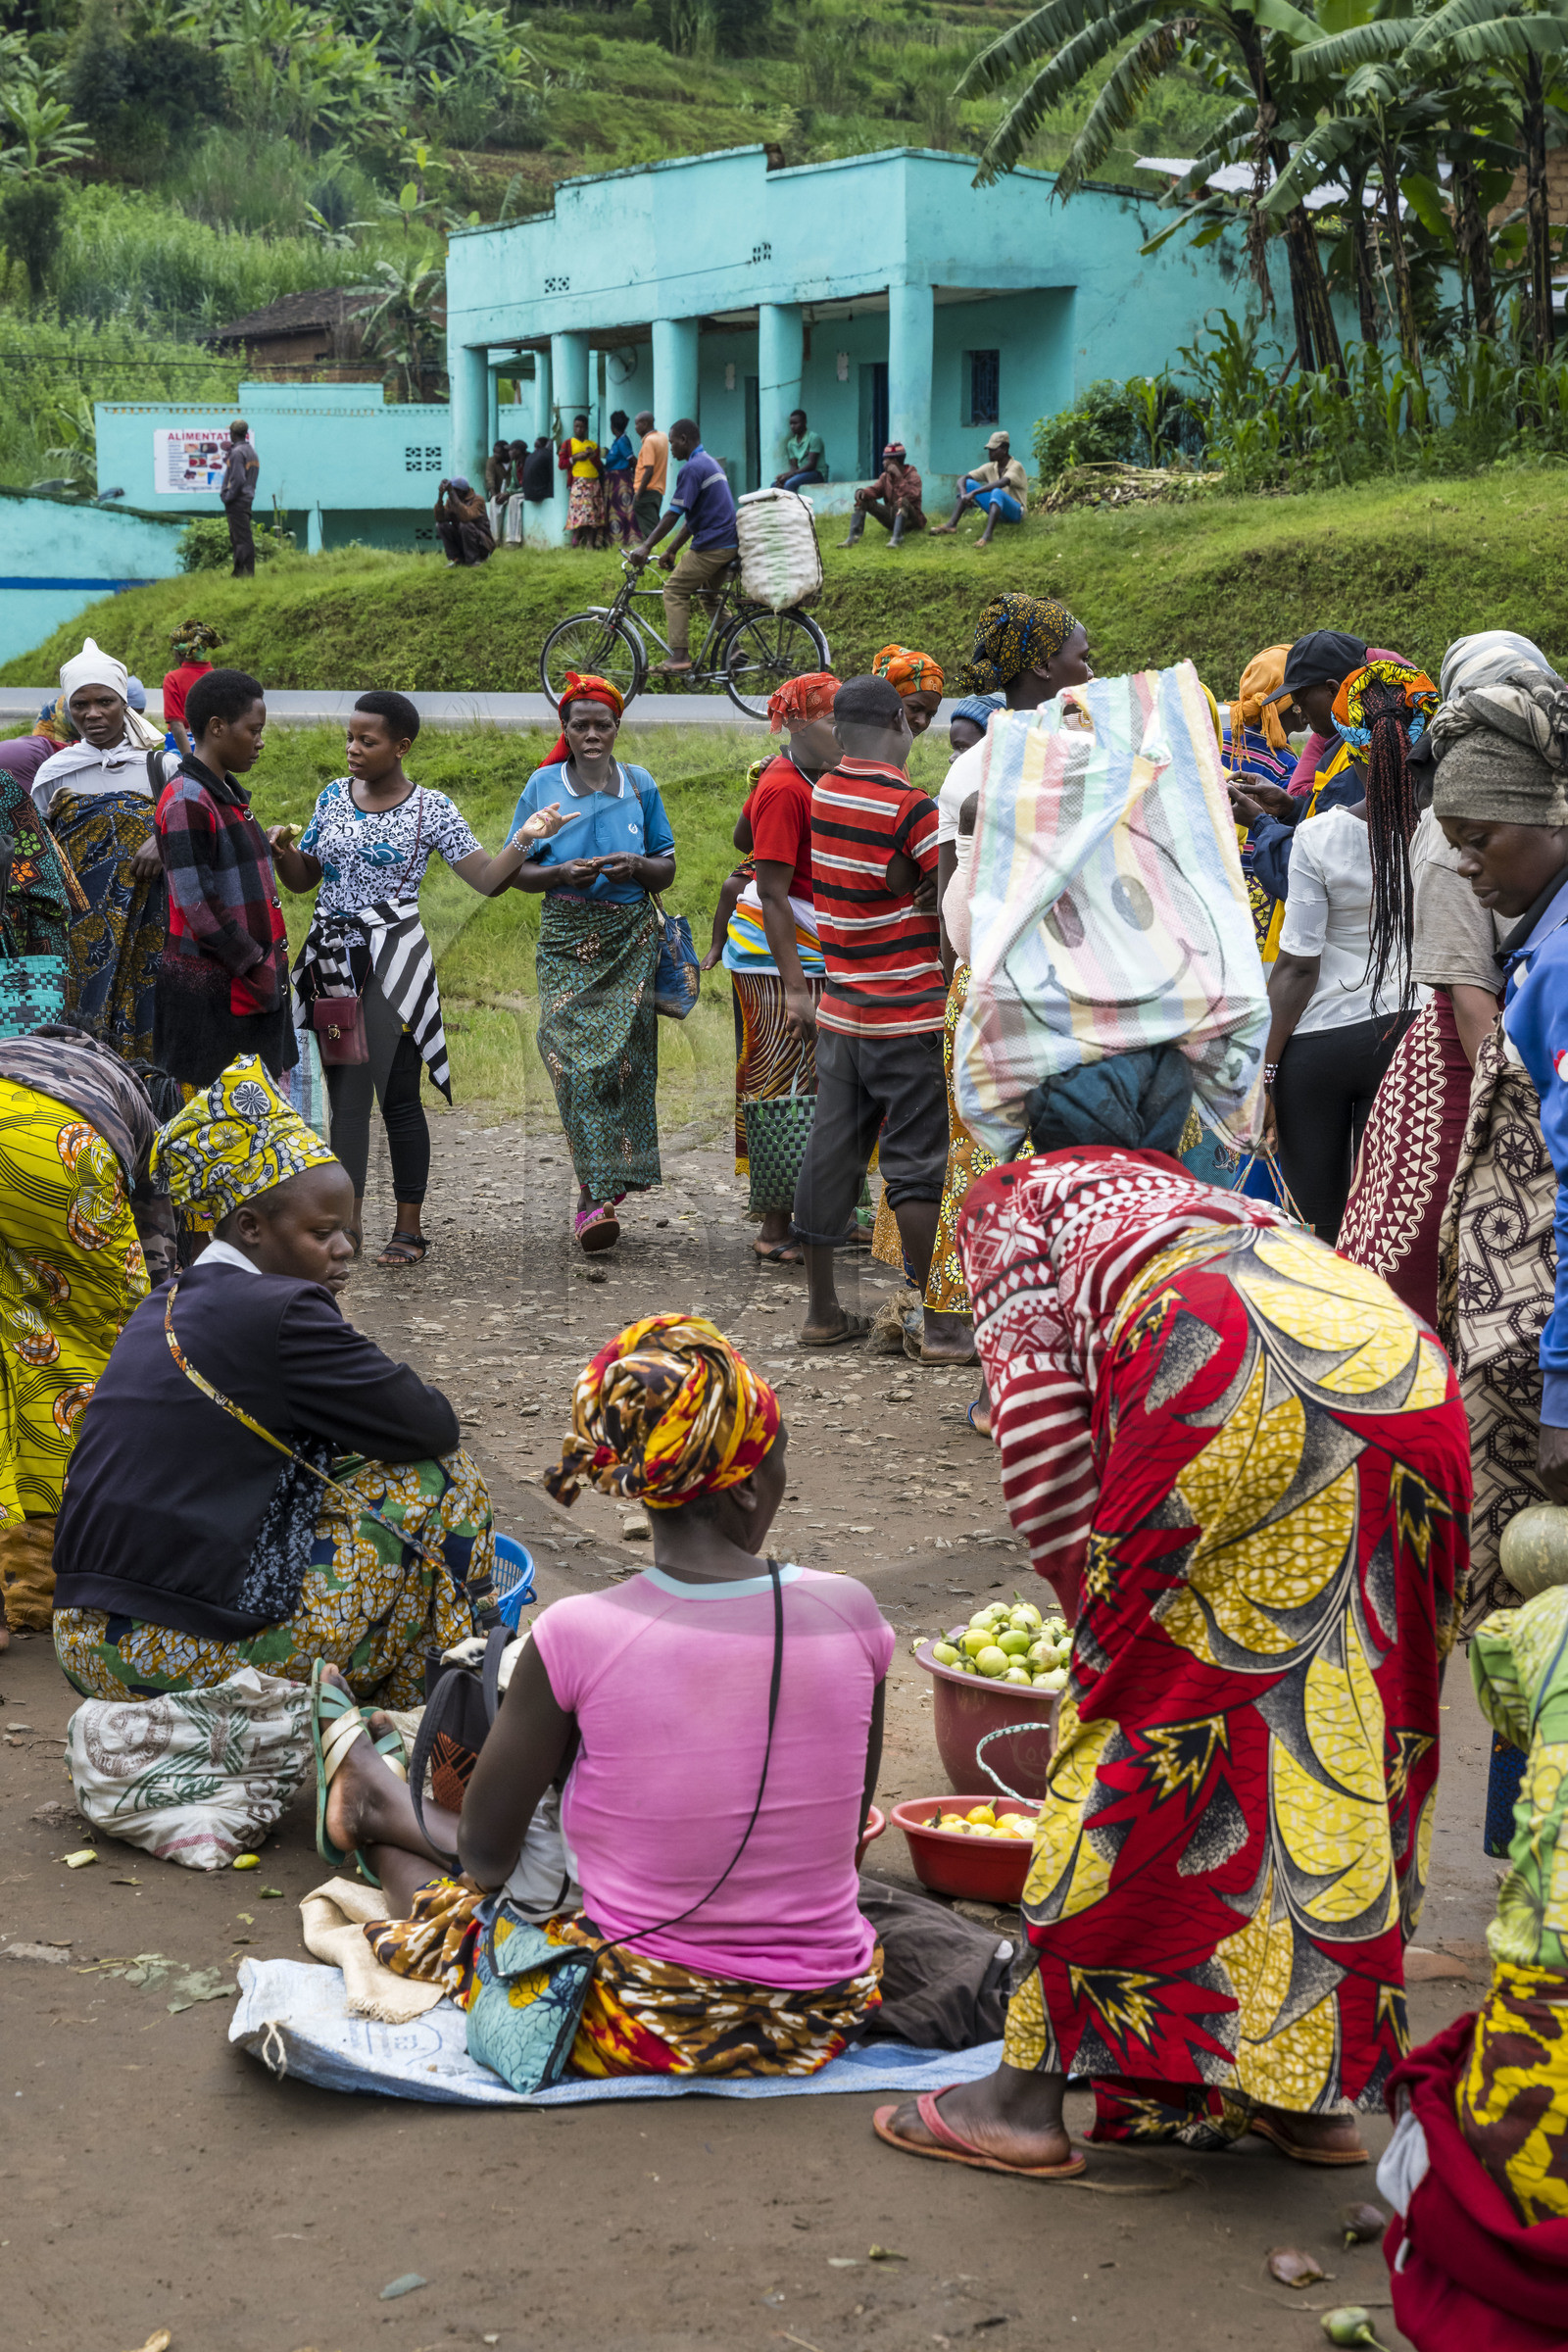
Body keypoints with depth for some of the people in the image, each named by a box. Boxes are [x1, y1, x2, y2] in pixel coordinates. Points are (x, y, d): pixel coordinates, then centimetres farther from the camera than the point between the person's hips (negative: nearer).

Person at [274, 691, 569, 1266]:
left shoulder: (430, 809, -4)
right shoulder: (333, 797, 9)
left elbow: (487, 880, -5)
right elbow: (304, 878, 16)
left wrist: (524, 839, -20)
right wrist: (281, 851, -4)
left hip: (390, 960, -5)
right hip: (331, 958, 5)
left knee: (397, 1095, -4)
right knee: (343, 1095, 6)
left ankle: (408, 1227, 3)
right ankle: (346, 1221, 9)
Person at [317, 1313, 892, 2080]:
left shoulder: (574, 1637, -19)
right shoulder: (849, 1614, -11)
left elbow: (486, 1854, -5)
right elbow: (847, 1830, 3)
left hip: (644, 2029, -3)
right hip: (826, 2016, 4)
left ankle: (378, 1811, 55)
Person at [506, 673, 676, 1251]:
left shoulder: (639, 786, 9)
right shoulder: (543, 785, 6)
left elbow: (668, 868, 11)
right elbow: (518, 870, 6)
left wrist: (637, 866, -11)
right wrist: (563, 873, -14)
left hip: (632, 937, 1)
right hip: (567, 937, -1)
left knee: (623, 1056, -5)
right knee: (574, 1057, -13)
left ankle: (597, 1191, 5)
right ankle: (600, 1193, -13)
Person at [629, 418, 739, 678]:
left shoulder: (692, 468, -13)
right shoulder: (711, 463, 20)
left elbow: (674, 514, -18)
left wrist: (646, 547, -17)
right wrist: (672, 550, 22)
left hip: (710, 546, -10)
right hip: (729, 543, 10)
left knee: (675, 591, -4)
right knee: (710, 597, 22)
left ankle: (679, 657, -11)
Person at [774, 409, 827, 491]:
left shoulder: (814, 438, -10)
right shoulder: (791, 443, 12)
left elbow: (811, 464, -16)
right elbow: (794, 467, 9)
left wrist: (789, 474, -22)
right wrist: (784, 475, -15)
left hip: (817, 474, -7)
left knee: (789, 483, -31)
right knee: (775, 485, -12)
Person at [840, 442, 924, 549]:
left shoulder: (913, 476, -11)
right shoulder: (886, 476, 8)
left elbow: (912, 495, -27)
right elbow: (875, 490, -1)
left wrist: (899, 478, -28)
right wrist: (863, 492, -22)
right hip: (891, 518, 6)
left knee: (902, 501, -38)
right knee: (863, 500, -5)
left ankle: (895, 539, -46)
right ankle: (853, 537, -16)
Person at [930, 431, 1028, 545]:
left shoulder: (1016, 466, -14)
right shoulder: (990, 468, 5)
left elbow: (1002, 483, -35)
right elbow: (962, 479, 0)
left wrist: (973, 493, -40)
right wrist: (963, 494, -24)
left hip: (1016, 512, -7)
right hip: (996, 511, 7)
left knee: (996, 492, -38)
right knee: (968, 483, -6)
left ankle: (987, 535, -58)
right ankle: (952, 524, -21)